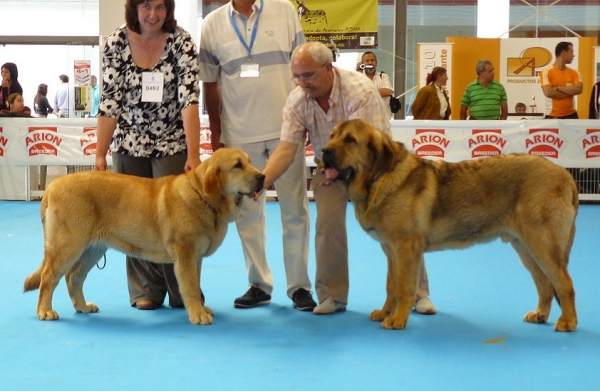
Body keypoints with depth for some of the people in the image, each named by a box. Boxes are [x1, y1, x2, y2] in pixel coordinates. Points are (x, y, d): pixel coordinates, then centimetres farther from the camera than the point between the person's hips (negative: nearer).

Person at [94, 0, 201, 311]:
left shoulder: (181, 41, -10)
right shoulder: (116, 43, -6)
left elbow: (189, 98, -16)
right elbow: (109, 102, -5)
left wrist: (193, 153, -24)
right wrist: (100, 154, -8)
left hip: (172, 144, -1)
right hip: (129, 145, 2)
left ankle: (183, 292, 11)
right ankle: (146, 291, 17)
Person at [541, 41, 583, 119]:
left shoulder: (574, 73, 8)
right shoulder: (547, 72, -6)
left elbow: (579, 89, -8)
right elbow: (548, 92, -20)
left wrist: (559, 88, -15)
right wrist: (570, 90, -11)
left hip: (570, 115, 5)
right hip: (552, 116, -5)